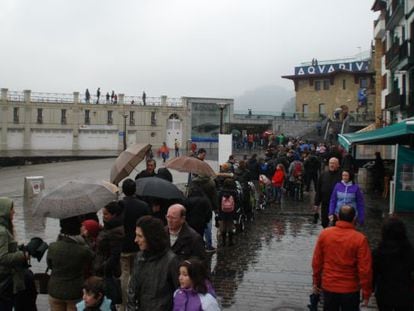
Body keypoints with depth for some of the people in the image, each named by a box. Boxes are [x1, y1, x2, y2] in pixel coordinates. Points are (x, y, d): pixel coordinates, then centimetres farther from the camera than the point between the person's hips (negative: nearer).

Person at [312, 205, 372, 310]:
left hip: (328, 286, 2)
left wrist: (316, 282, 13)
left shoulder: (324, 234, -8)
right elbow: (365, 269, -15)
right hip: (350, 289, -2)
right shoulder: (360, 239, -17)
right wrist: (366, 292, -3)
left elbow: (316, 262, -1)